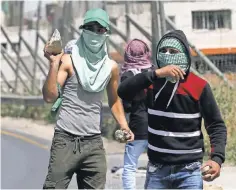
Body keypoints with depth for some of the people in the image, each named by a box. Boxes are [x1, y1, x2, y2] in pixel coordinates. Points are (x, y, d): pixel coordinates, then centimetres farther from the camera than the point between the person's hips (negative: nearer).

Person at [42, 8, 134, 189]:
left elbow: (114, 100, 22)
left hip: (94, 142, 4)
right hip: (66, 140, -4)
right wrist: (54, 64, -20)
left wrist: (124, 126, 10)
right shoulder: (68, 61, -5)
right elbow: (50, 96, -12)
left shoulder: (111, 67, 7)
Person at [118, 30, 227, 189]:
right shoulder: (153, 82, 2)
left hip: (188, 171, -3)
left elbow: (216, 125, -3)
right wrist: (156, 73, -24)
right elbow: (123, 92, -15)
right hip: (156, 169, 3)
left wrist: (217, 158, -18)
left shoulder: (199, 87, -6)